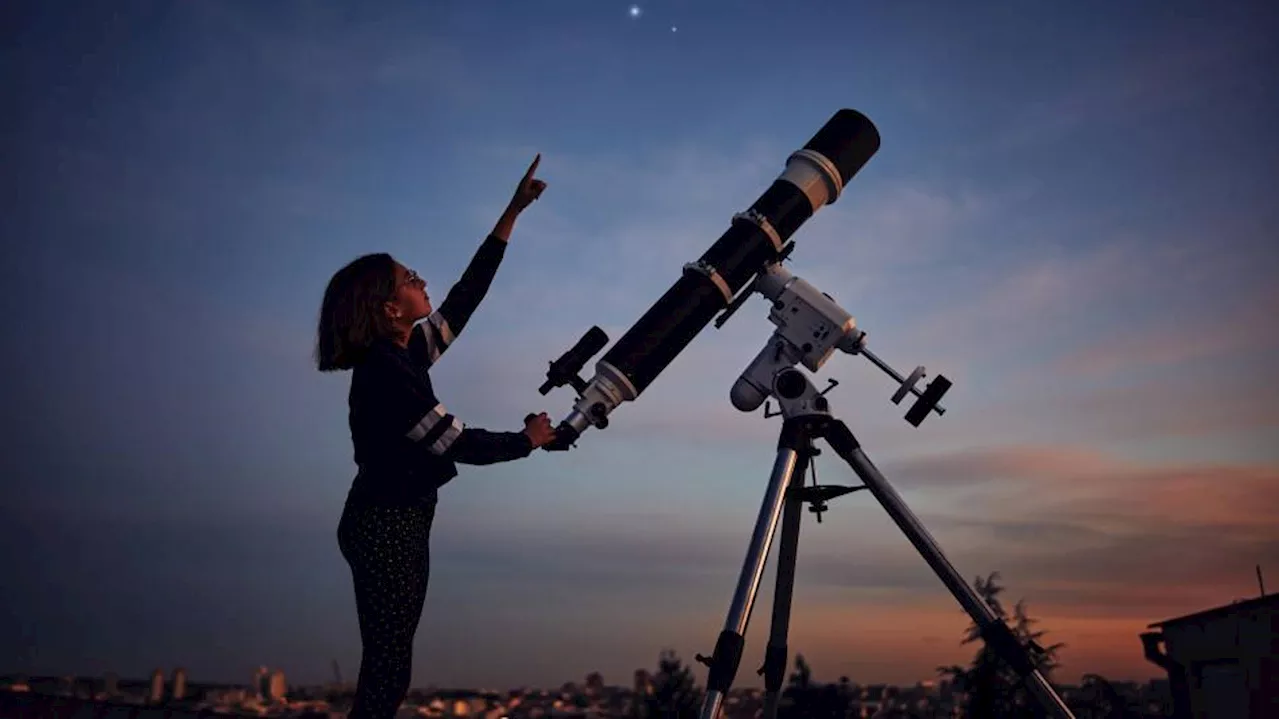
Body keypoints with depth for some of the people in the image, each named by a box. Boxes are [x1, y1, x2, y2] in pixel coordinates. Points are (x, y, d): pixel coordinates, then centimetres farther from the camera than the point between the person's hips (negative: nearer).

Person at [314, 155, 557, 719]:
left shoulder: (405, 354, 6)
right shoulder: (384, 374, -21)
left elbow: (466, 297, 8)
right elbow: (457, 444, -19)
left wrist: (512, 213, 9)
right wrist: (529, 440, -4)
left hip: (398, 522, 10)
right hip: (386, 526, -10)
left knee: (389, 668, 13)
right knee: (388, 672, -4)